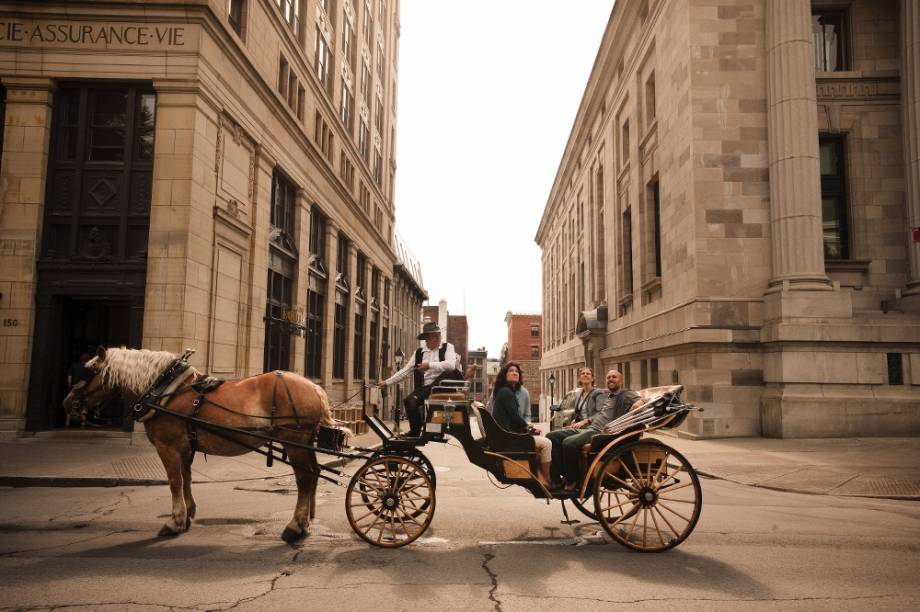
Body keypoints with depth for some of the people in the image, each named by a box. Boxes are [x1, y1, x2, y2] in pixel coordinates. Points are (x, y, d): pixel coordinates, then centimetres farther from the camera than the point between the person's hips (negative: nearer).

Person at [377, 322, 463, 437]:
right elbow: (405, 371, 16)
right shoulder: (419, 353, 15)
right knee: (409, 401, -25)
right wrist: (386, 382, 12)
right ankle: (415, 433, -1)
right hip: (425, 388, 3)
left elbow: (451, 364, -14)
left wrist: (430, 365, -18)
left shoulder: (447, 347, 5)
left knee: (449, 373, -35)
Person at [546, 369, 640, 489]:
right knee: (551, 437, -7)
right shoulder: (608, 396, 29)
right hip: (587, 428, 9)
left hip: (600, 432, -9)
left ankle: (571, 482, -14)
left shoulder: (626, 394, 4)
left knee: (569, 443, -34)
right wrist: (584, 421, 24)